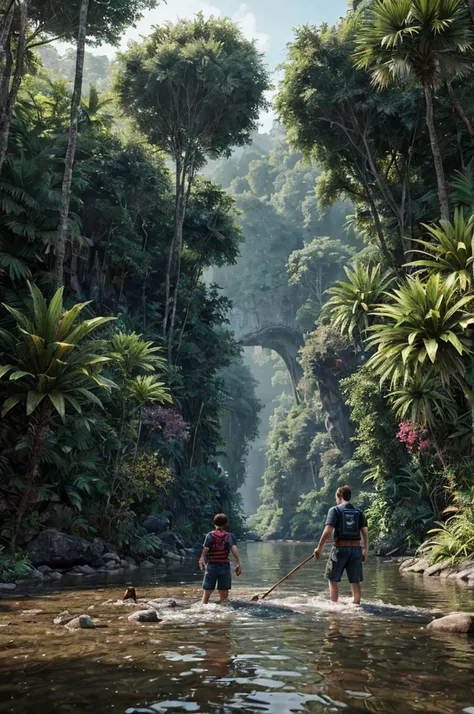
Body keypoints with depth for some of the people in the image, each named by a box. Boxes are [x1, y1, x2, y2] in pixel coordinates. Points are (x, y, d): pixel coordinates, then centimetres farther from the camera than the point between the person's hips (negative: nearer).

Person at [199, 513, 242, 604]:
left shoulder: (210, 535, 0)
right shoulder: (229, 536, 3)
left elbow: (205, 550, -12)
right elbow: (234, 549, -12)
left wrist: (202, 561, -1)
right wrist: (239, 564, -16)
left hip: (211, 566, 0)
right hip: (225, 566, 1)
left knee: (207, 593, 7)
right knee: (224, 595, 8)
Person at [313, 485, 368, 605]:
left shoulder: (335, 510, -4)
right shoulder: (359, 512, 8)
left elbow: (328, 531, -13)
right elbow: (365, 532, 3)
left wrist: (319, 548, -5)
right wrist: (365, 550, 10)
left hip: (340, 548, -3)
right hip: (356, 549, 3)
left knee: (333, 580, 12)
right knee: (355, 582, 10)